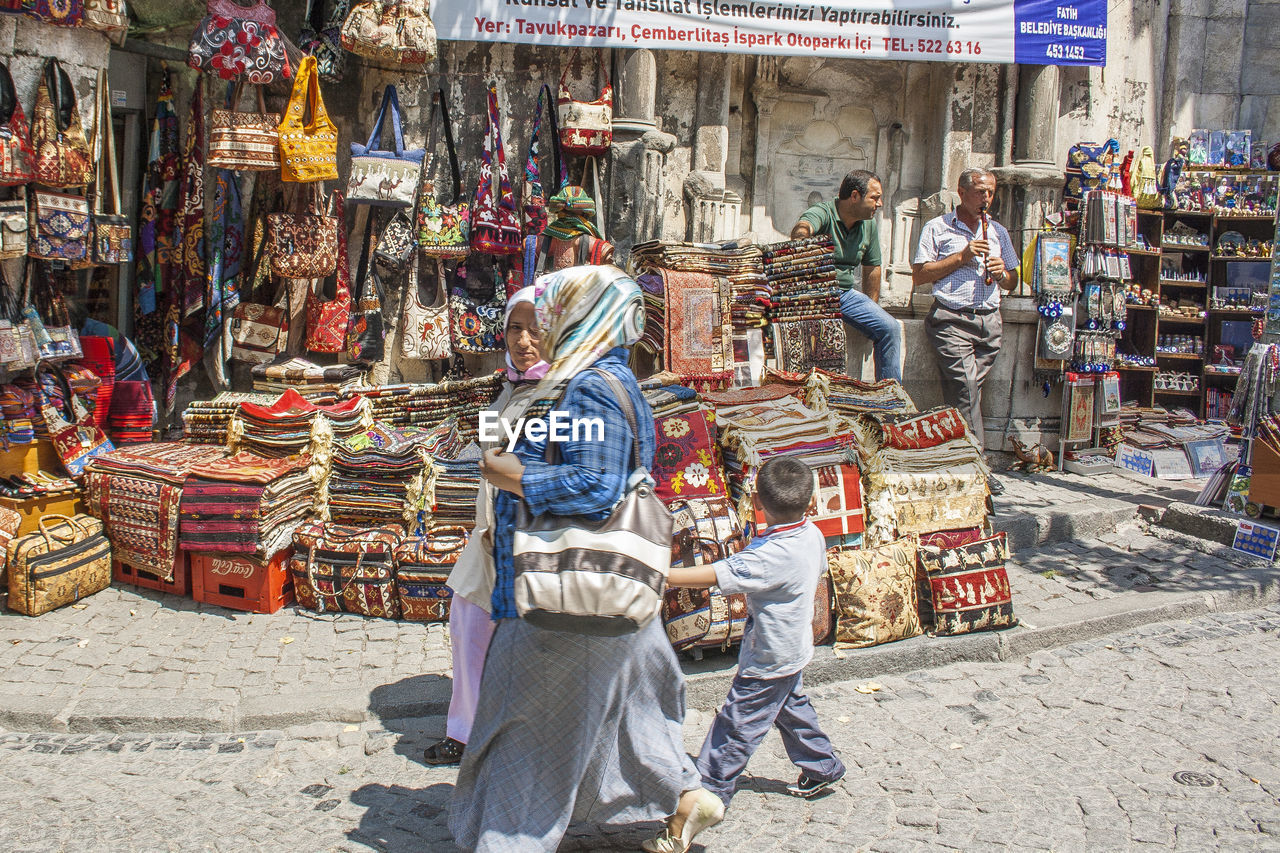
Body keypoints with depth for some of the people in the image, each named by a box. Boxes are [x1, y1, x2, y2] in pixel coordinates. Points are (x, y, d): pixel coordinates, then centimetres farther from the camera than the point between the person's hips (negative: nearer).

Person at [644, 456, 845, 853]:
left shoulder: (769, 557, -33)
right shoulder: (812, 535, -6)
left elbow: (710, 575, -38)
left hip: (768, 661, -9)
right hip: (792, 649, 9)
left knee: (735, 731, -2)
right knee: (791, 708, 29)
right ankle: (822, 768, 46)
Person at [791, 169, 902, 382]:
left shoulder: (870, 224, 8)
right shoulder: (822, 213, -13)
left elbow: (871, 268, 19)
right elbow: (802, 227, -38)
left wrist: (871, 308, 18)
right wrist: (802, 232, -64)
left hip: (847, 292, 6)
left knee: (890, 328, -8)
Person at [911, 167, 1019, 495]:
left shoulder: (998, 232, 22)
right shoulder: (937, 228, 8)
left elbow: (1013, 281, 26)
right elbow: (919, 275, 0)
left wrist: (1002, 273, 2)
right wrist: (961, 256, -6)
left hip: (989, 321, 5)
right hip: (952, 320, -4)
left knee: (969, 391, -1)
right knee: (966, 389, -15)